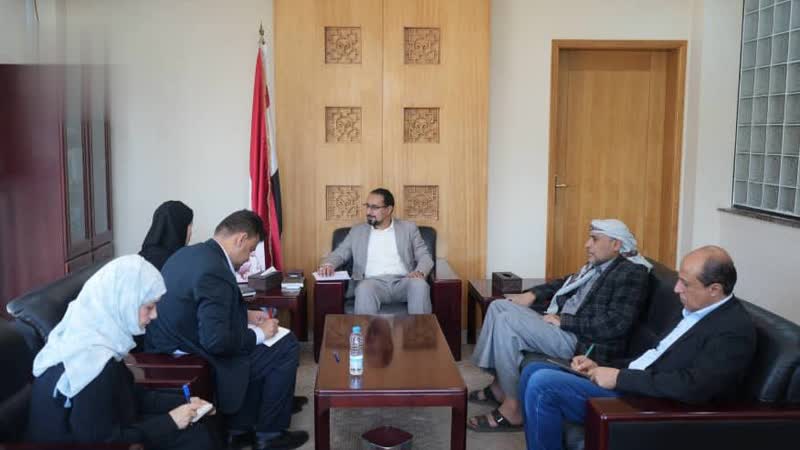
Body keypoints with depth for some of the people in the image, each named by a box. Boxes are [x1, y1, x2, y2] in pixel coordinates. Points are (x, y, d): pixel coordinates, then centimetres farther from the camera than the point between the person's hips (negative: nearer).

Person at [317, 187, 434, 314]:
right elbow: (340, 253, 19)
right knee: (365, 289, -36)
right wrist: (328, 264, -6)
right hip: (373, 281, 0)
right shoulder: (357, 231, 20)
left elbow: (425, 256, 12)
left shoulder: (409, 228, 16)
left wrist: (420, 272, -12)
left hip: (402, 281, 0)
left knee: (420, 285, -34)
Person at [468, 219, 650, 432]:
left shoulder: (631, 273, -13)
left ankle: (513, 409, -15)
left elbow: (616, 324, -23)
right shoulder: (598, 265, 14)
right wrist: (532, 294, 13)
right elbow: (567, 283, 29)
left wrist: (563, 321, -19)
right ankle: (500, 385, 9)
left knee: (506, 321, -22)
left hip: (585, 344, -10)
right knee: (499, 306, 7)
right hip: (563, 326, 10)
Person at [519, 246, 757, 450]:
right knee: (533, 372, 6)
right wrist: (603, 368, 7)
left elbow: (692, 387, -29)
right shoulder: (699, 311, 12)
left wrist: (620, 378, -21)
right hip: (633, 386, 10)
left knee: (542, 384, -20)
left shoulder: (734, 330, -17)